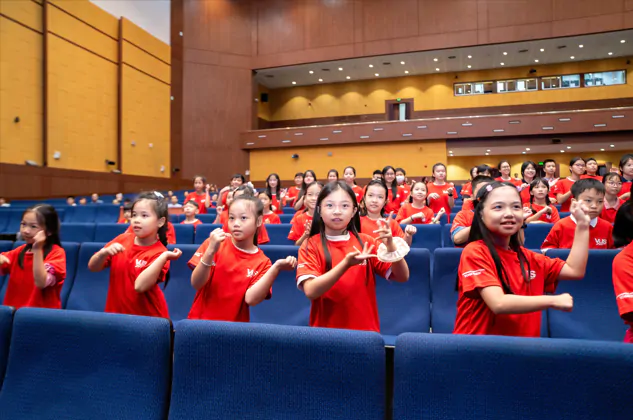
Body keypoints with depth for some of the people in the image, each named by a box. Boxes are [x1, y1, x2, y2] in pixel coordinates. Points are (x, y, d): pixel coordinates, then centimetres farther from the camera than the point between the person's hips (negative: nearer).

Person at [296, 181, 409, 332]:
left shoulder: (365, 242, 3)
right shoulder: (311, 245, -4)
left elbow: (403, 277, -2)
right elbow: (311, 291, -16)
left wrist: (391, 245, -18)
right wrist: (346, 264, -26)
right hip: (325, 329, -2)